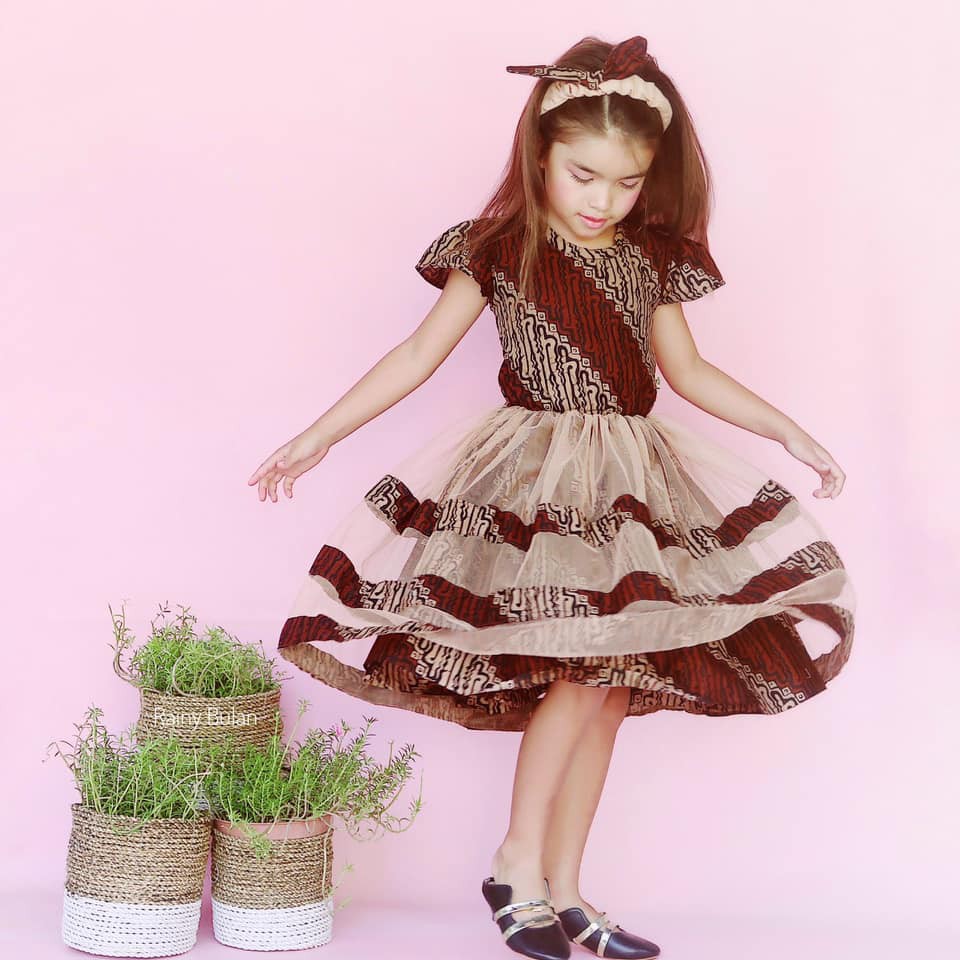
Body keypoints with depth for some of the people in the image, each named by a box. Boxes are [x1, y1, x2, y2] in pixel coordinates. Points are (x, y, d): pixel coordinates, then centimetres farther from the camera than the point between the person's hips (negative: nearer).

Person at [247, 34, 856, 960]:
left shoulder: (654, 257, 8)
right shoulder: (499, 249, -3)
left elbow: (688, 370, 19)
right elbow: (419, 353, 1)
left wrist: (791, 433, 17)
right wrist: (318, 436, -2)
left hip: (636, 483, 5)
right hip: (534, 482, -5)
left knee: (608, 687, 4)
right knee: (582, 670, -17)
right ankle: (518, 865, -2)